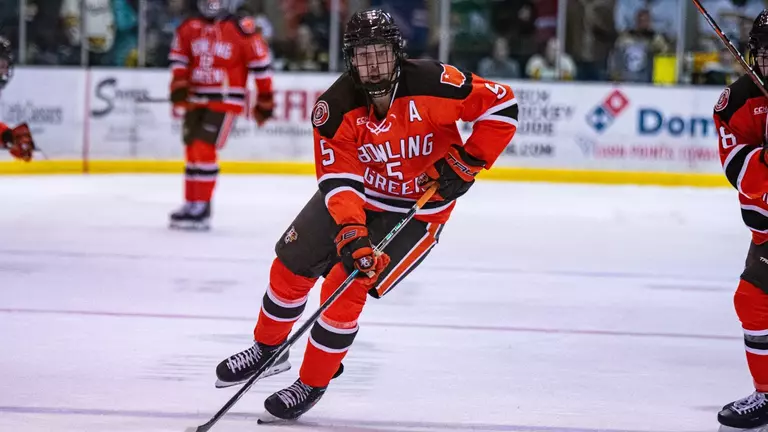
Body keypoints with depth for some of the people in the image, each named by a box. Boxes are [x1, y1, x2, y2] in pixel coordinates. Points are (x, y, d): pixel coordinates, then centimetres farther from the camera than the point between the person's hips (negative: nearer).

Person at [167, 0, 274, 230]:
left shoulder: (242, 30, -10)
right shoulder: (189, 28, 5)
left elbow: (260, 64, -6)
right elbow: (178, 59, 8)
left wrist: (265, 100, -3)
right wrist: (179, 88, -7)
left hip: (226, 101, -6)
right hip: (196, 99, 6)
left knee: (204, 149, -15)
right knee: (193, 151, 10)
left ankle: (202, 208, -9)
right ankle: (191, 203, 22)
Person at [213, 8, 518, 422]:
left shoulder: (431, 84, -28)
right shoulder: (336, 107, -20)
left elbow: (501, 104, -19)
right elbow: (338, 179, -23)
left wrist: (466, 163, -20)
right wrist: (350, 232, -38)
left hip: (418, 209, -4)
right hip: (356, 195, 4)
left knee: (346, 287, -15)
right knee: (291, 265, 6)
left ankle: (312, 385, 4)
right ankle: (268, 349, 33)